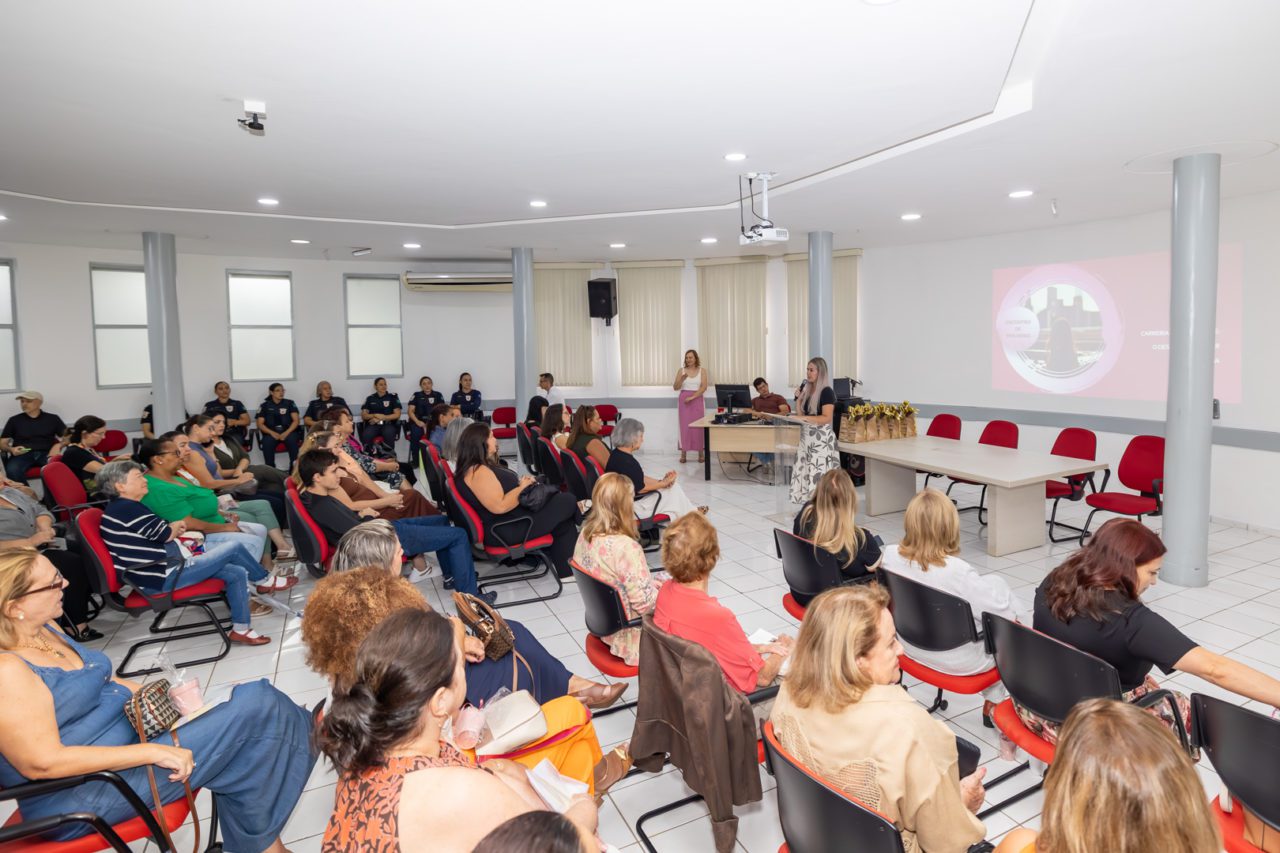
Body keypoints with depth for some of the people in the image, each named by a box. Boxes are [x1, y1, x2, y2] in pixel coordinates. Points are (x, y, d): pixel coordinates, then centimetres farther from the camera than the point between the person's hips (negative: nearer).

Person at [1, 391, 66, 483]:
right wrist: (11, 449, -7)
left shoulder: (52, 418, 17)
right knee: (12, 471, -35)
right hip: (22, 454, 1)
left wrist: (59, 445, -9)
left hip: (46, 454, -1)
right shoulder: (14, 420, 18)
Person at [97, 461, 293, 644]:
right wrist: (177, 525, 8)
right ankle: (265, 581, 8)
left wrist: (173, 528, -4)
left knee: (237, 574, 3)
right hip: (164, 577, -11)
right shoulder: (127, 508, -18)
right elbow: (166, 534, -13)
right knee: (234, 547, -10)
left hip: (168, 566, 11)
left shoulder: (121, 508, 15)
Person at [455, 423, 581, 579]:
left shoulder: (481, 467, 11)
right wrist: (522, 487, -13)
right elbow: (500, 506, -28)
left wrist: (521, 483, 2)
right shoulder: (478, 471, -22)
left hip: (508, 521, 11)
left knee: (564, 522, 10)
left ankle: (567, 571, 11)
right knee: (567, 501, -3)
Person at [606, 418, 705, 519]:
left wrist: (662, 481, -2)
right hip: (632, 506, -9)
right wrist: (663, 483, -8)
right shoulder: (624, 461, -28)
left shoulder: (619, 455, 4)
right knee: (673, 489, 2)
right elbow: (640, 489, -21)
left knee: (673, 486, 13)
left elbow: (640, 478, 9)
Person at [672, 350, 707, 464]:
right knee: (684, 426, -2)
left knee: (698, 426, -2)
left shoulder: (702, 370, 2)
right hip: (683, 400, 1)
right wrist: (682, 379, -18)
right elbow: (675, 388, 0)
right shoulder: (681, 370, 5)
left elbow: (704, 387, -7)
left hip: (697, 400, -1)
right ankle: (683, 454, 2)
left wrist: (692, 397, -15)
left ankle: (700, 454, 6)